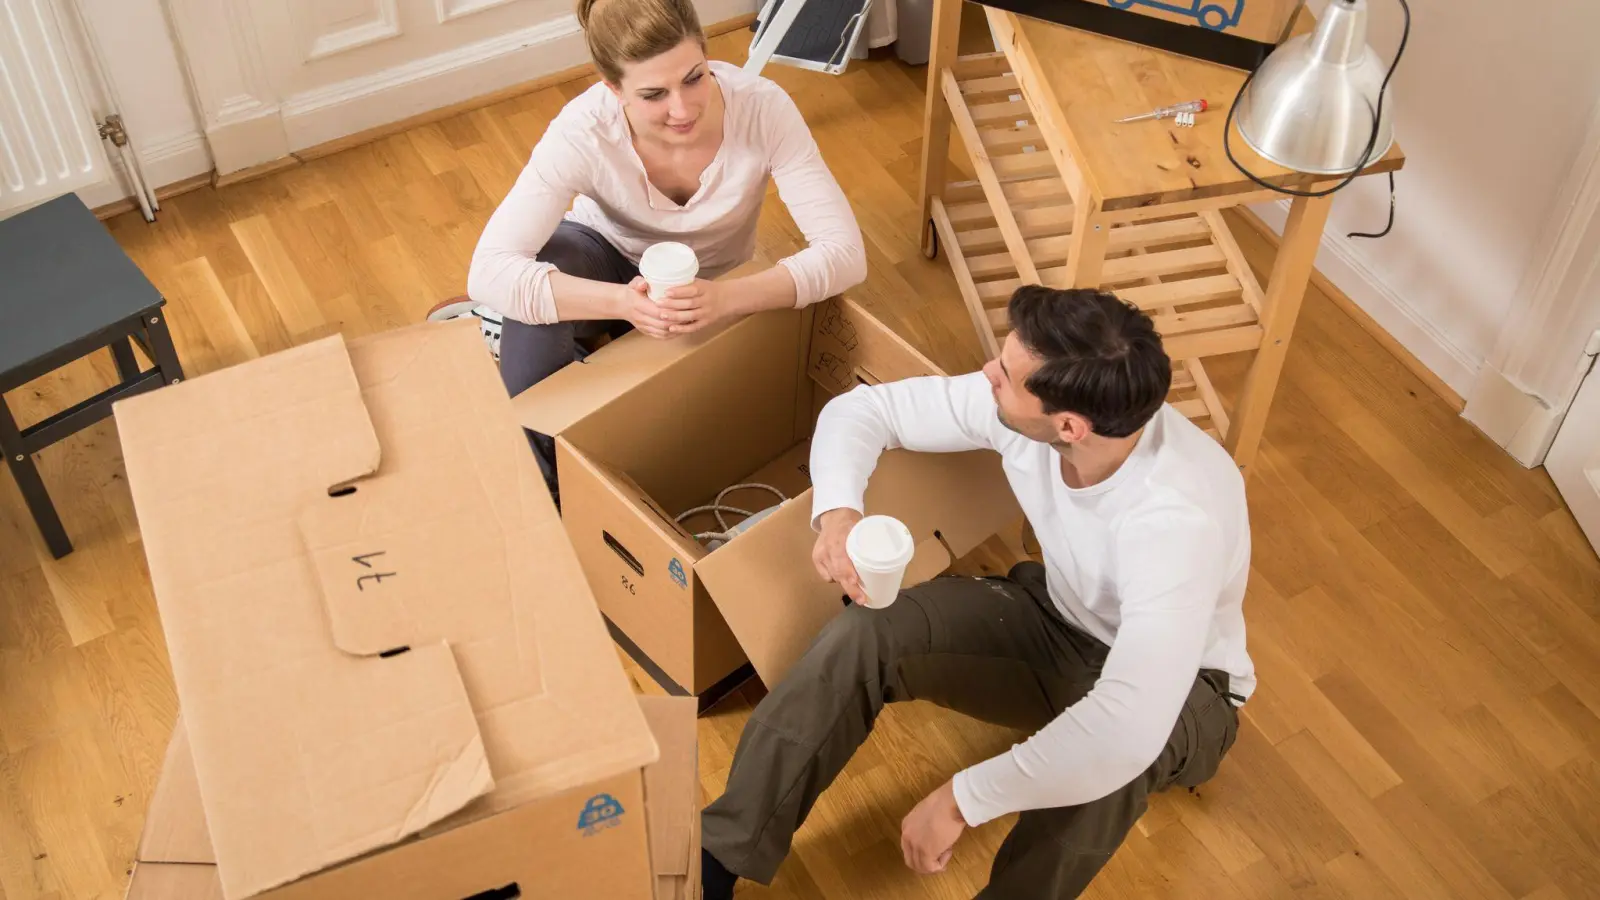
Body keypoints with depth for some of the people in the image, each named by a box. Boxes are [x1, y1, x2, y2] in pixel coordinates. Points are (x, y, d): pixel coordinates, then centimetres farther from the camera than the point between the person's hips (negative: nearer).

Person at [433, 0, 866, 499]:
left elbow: (845, 253, -35)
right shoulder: (583, 131, -33)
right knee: (535, 290, -35)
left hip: (707, 291, 2)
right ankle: (546, 485, -12)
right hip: (606, 260, -1)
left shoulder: (762, 107, -33)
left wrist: (726, 298, -50)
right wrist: (622, 302, -54)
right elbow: (489, 272, -39)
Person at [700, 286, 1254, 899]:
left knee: (1104, 752, -42)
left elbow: (1127, 731, -49)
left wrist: (962, 800, -40)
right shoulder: (1015, 404, -22)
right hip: (1058, 619, 5)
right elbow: (862, 410, -9)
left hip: (1177, 682, -5)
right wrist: (836, 512, -30)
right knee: (863, 637, -19)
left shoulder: (1178, 517, -40)